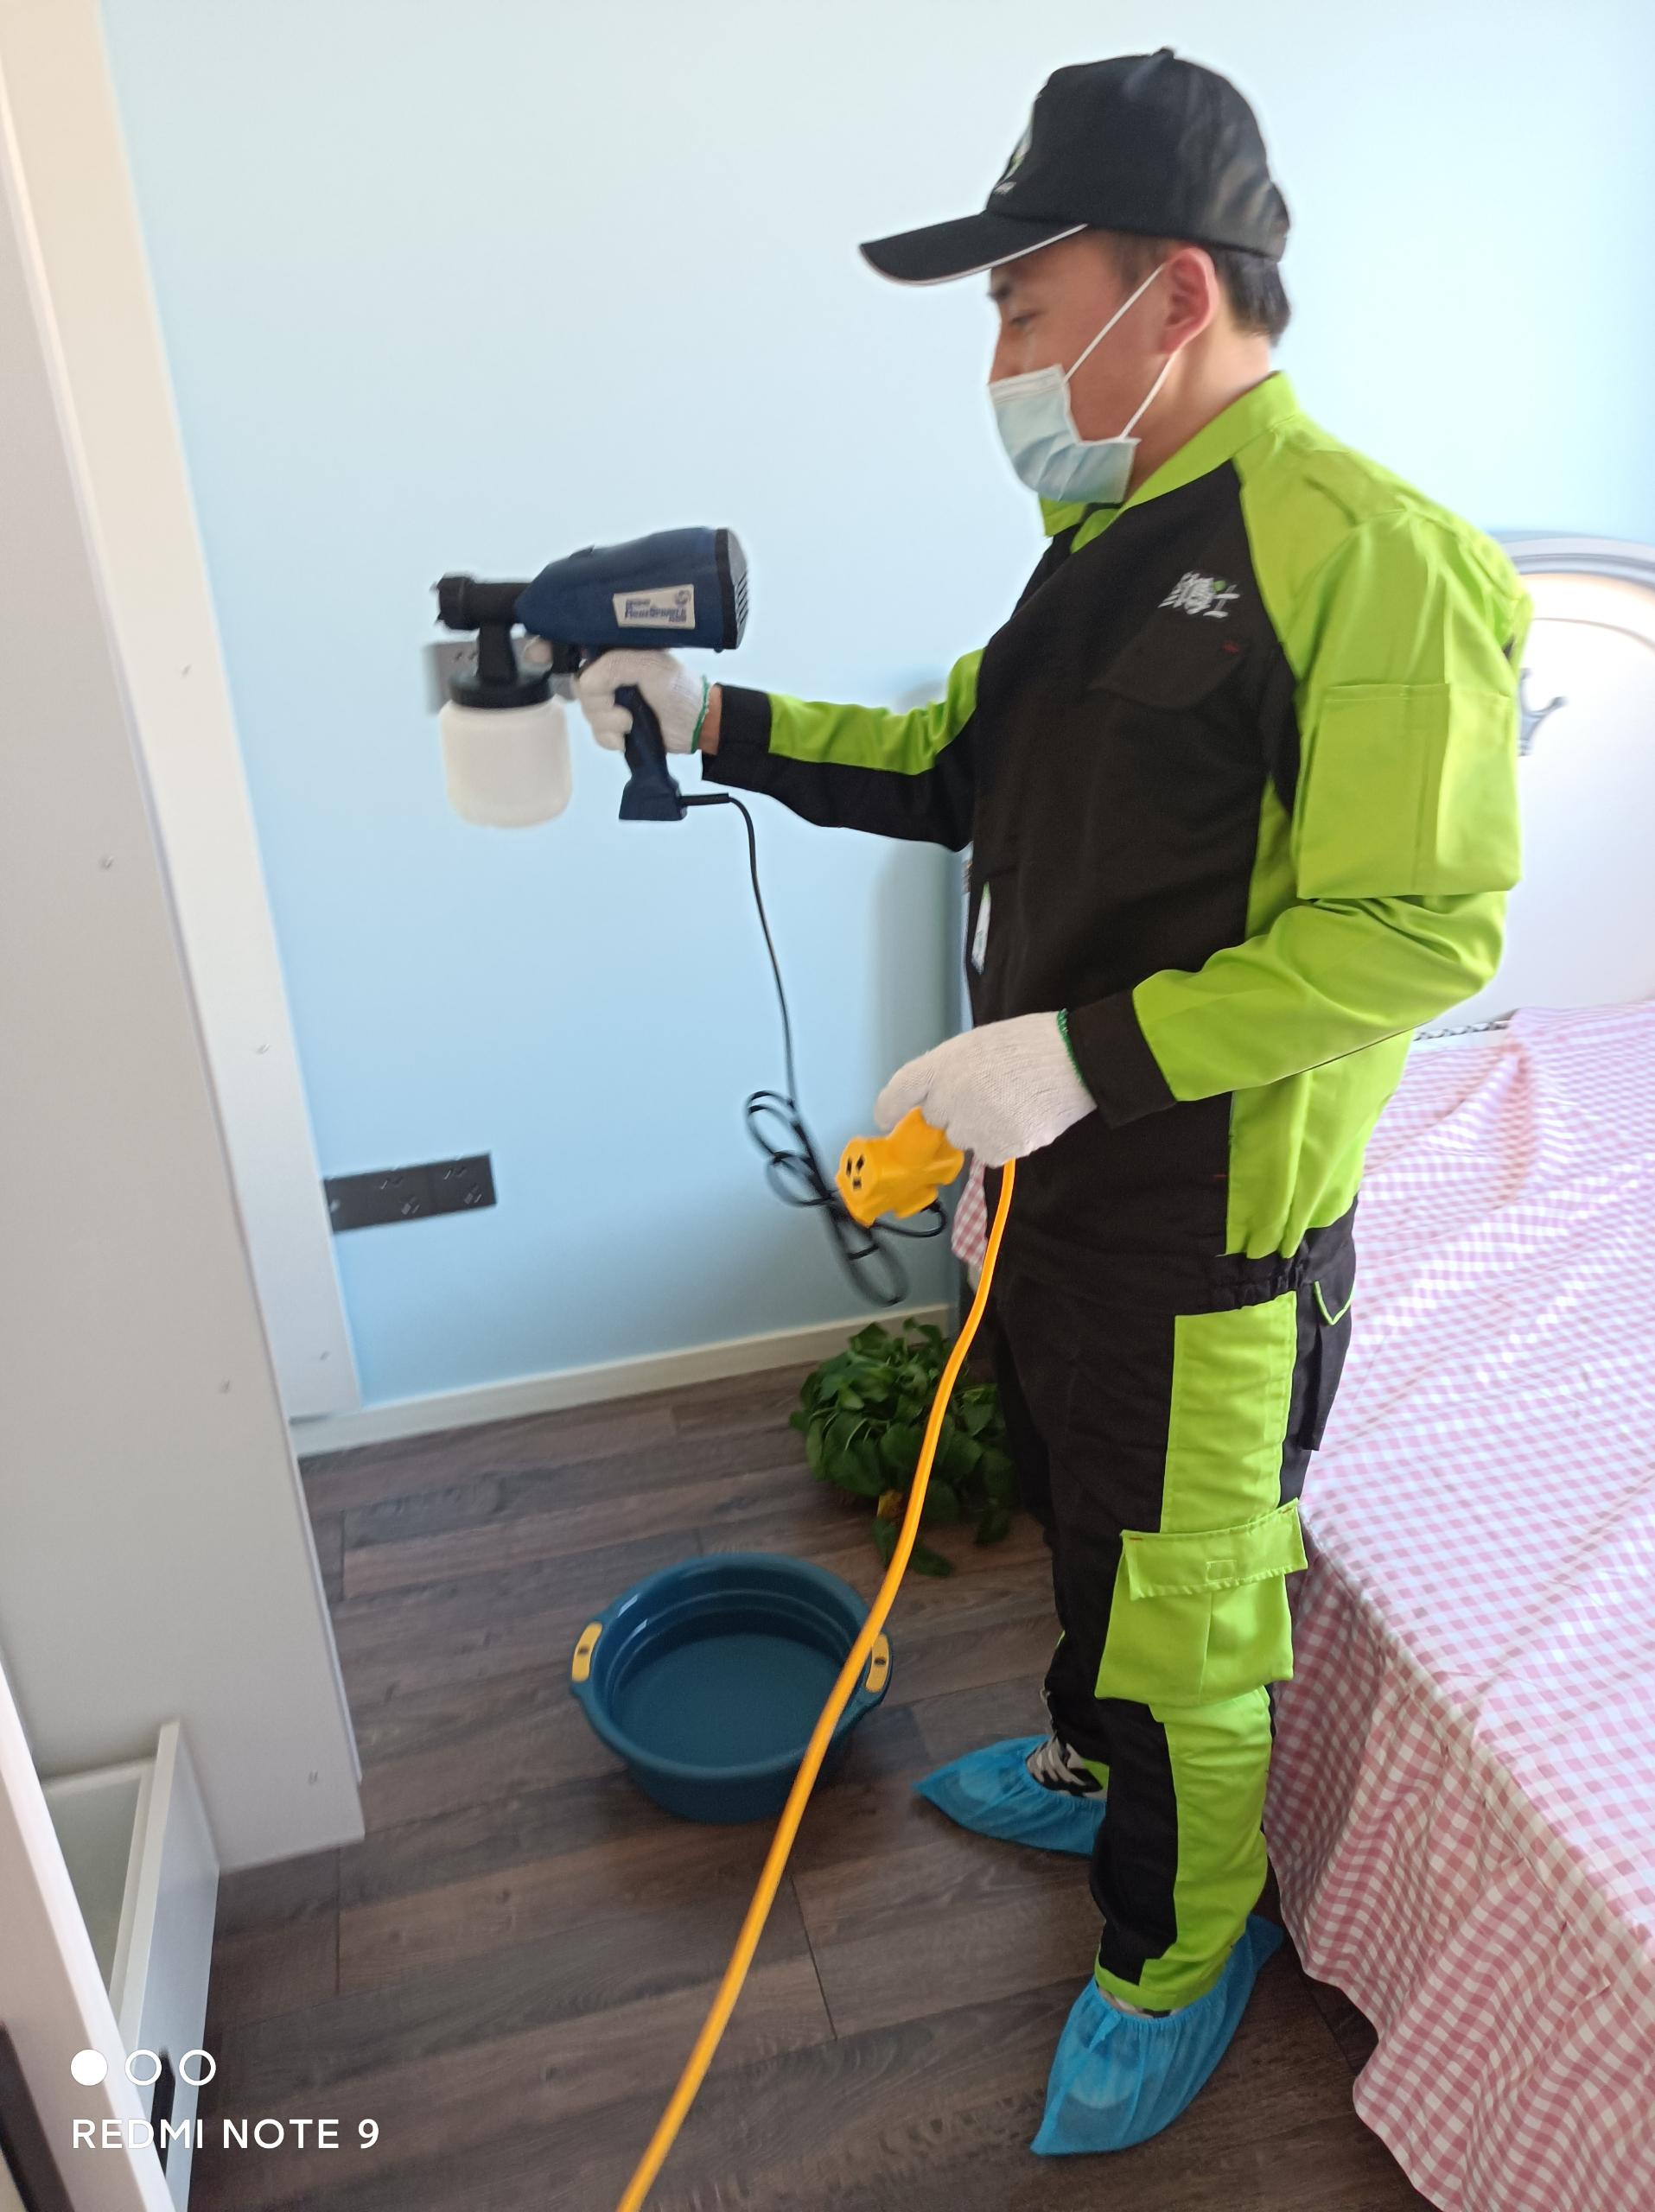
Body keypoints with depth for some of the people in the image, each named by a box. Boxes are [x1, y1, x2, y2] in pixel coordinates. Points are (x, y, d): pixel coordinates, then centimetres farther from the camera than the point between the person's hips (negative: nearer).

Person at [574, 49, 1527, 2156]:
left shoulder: (1362, 553, -20)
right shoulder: (1104, 540, 8)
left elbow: (1420, 932, -23)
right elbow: (964, 771, 15)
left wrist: (1087, 1050, -27)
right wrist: (726, 722, 5)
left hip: (1212, 1232, -8)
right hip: (1051, 1175, 8)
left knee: (1187, 1608, 12)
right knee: (1082, 1520, 28)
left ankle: (1182, 1948, 39)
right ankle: (1092, 1766, 56)